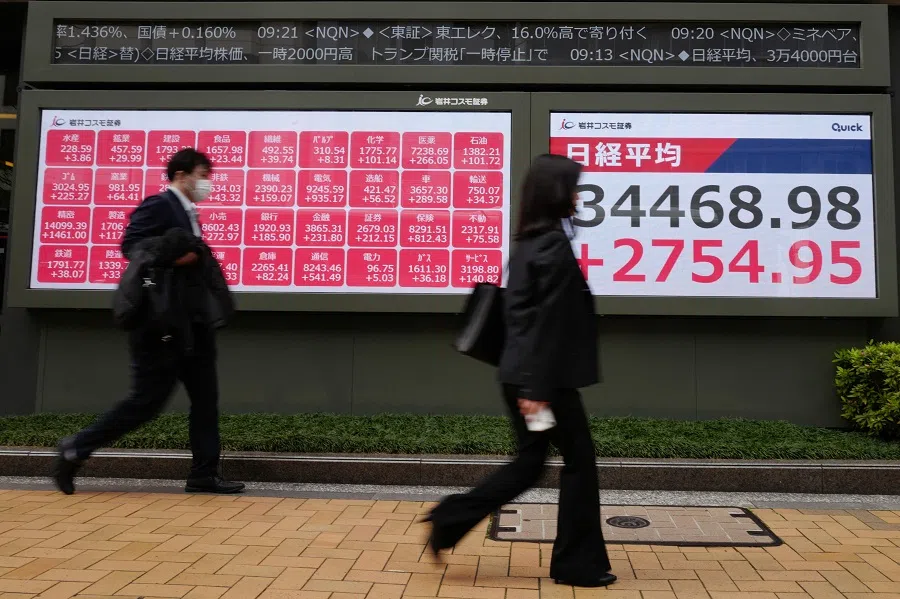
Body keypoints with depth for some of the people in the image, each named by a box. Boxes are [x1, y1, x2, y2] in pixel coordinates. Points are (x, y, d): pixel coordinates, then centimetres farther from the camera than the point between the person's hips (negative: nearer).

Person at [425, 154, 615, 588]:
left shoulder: (528, 243, 13)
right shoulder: (555, 246, -15)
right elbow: (548, 321, -20)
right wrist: (539, 388, -20)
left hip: (520, 372, 9)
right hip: (545, 377, -9)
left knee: (530, 461, 16)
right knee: (579, 459, 6)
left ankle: (451, 520, 13)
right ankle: (579, 563, 19)